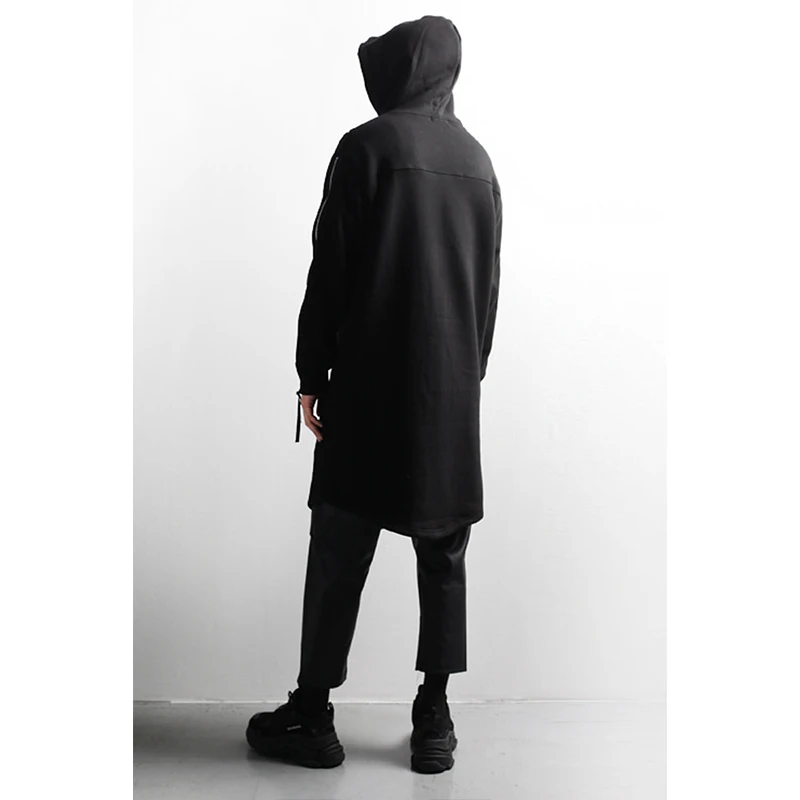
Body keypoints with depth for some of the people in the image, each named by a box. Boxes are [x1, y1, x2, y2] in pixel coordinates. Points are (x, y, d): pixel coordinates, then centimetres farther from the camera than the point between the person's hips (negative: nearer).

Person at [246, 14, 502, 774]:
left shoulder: (367, 146, -6)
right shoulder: (477, 158, 12)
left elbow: (329, 273, -9)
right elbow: (490, 285, 14)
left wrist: (312, 375, -4)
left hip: (370, 389, -5)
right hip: (454, 396, 5)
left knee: (339, 554, 3)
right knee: (442, 556, 9)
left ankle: (312, 716, 12)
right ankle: (434, 721, 13)